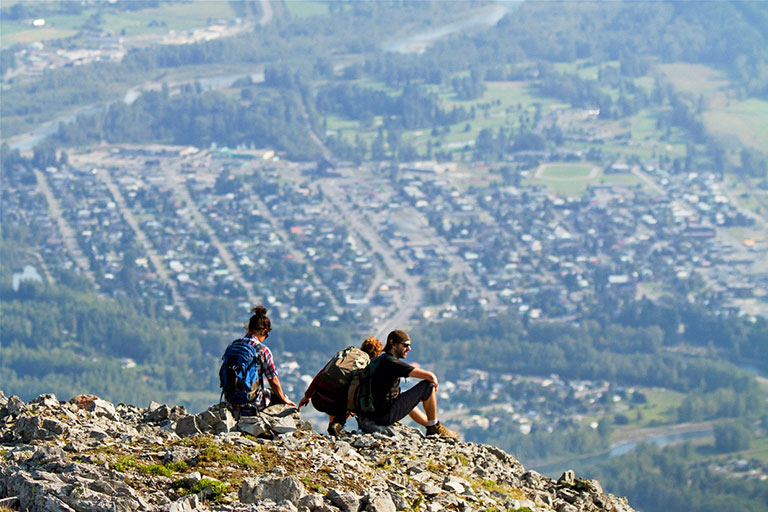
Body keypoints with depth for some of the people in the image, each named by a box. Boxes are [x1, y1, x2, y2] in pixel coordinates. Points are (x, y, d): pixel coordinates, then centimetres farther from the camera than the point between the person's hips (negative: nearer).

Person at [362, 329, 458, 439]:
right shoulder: (393, 363, -14)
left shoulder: (377, 361, 13)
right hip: (386, 416, -10)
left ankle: (431, 427, 45)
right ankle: (434, 428, 11)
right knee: (428, 385, -3)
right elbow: (430, 376, -15)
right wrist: (435, 384, 6)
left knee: (407, 401, 39)